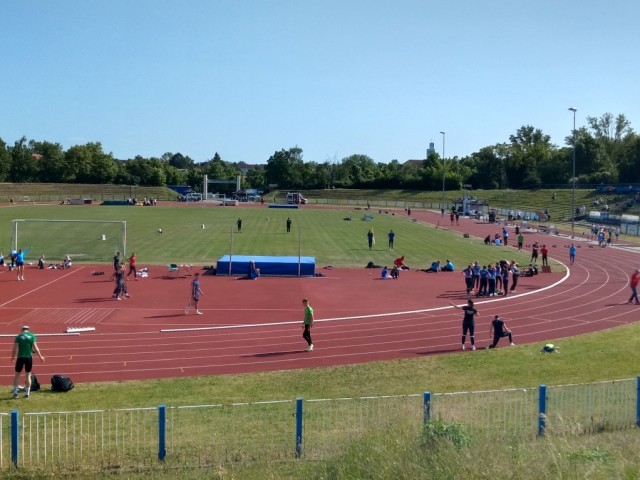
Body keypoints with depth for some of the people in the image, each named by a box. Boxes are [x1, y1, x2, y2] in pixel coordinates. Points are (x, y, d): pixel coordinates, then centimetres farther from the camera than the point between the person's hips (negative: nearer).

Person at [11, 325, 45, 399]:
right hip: (29, 357, 1)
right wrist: (40, 356, 6)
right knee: (28, 375, 8)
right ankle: (27, 393, 10)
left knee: (17, 374, 11)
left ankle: (15, 392, 9)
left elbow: (15, 349, -5)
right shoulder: (32, 336, 0)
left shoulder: (18, 337, -2)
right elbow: (35, 348, -4)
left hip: (20, 357, -1)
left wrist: (13, 357, 11)